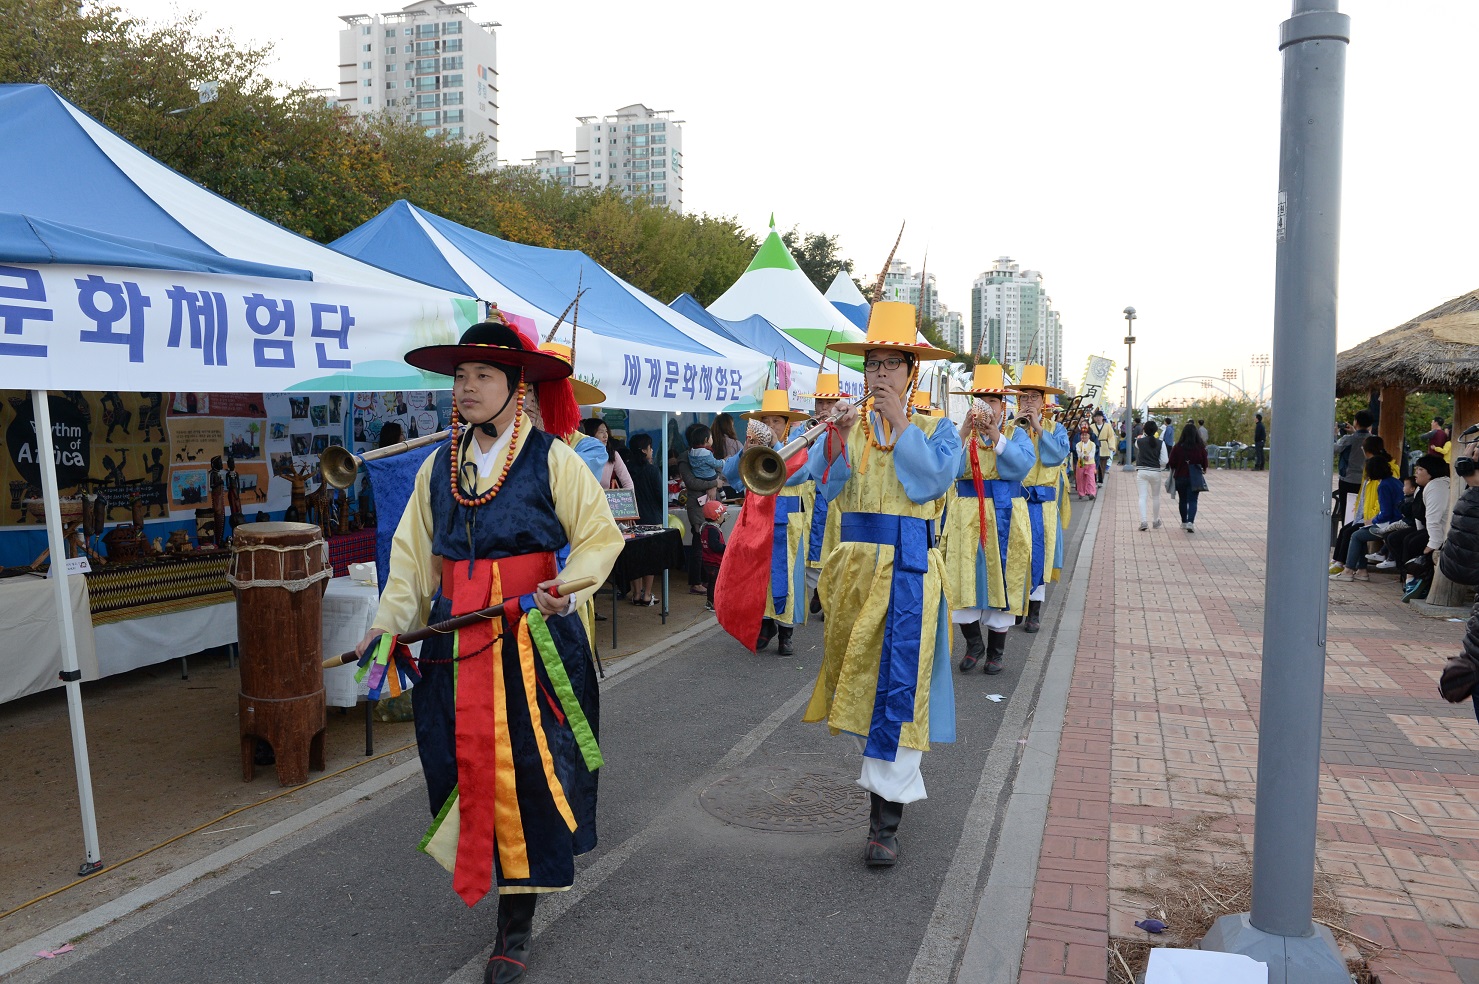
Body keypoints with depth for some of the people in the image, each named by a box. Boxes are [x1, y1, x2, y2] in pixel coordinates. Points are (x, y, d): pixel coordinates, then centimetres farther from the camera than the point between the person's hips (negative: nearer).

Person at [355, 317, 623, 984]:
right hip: (456, 639, 4)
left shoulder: (551, 459, -4)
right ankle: (486, 873, 26)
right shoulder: (438, 466, 11)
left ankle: (517, 918, 12)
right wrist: (391, 620, 1)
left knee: (526, 768, -1)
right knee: (465, 764, 4)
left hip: (532, 636, -4)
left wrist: (567, 586, -21)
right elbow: (413, 552, 13)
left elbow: (600, 536, -3)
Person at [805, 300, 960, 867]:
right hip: (854, 565, 4)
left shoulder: (935, 428, 4)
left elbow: (930, 481, -15)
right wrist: (837, 439, -16)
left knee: (897, 681, -9)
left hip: (906, 569, -4)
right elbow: (825, 489, -2)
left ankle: (885, 821, -6)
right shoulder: (847, 424, 10)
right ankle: (895, 778, 35)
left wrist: (901, 423, -12)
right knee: (861, 675, 13)